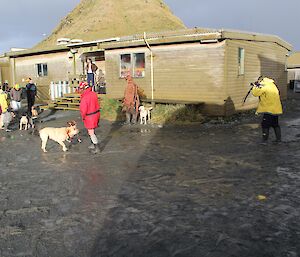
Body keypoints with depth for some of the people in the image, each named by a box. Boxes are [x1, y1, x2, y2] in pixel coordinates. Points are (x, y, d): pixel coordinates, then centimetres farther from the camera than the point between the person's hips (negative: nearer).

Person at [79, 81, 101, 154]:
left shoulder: (84, 98, -23)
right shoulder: (94, 94, -1)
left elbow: (83, 110, -19)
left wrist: (83, 117, -2)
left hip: (89, 117, -8)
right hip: (96, 113, 8)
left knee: (91, 133, 3)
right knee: (91, 131, 23)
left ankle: (97, 148, 8)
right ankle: (94, 144, 34)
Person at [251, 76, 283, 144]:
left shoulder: (263, 86, -15)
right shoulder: (272, 84, 11)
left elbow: (255, 93, -16)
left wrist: (255, 86, 5)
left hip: (269, 109, -8)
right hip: (276, 109, 8)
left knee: (265, 124, 1)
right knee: (275, 124, 19)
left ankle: (265, 140, 2)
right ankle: (278, 139, 24)